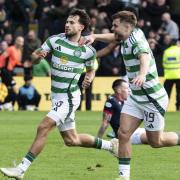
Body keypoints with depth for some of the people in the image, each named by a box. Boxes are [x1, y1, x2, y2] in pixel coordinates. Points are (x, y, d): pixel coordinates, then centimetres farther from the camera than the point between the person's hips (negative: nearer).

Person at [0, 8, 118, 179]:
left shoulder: (88, 50, -6)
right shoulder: (55, 40, 0)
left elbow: (91, 70, 12)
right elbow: (34, 58, 1)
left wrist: (89, 79, -10)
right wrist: (38, 55, -22)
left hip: (69, 98, -6)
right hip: (57, 97, 6)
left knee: (43, 128, -18)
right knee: (71, 140, 14)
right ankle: (109, 145, 34)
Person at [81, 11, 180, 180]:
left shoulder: (137, 41, -26)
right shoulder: (127, 37, 0)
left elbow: (145, 58, -47)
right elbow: (114, 37, 23)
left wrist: (142, 74, -69)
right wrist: (94, 36, 5)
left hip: (152, 99, -8)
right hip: (135, 97, 8)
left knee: (155, 141, 4)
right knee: (123, 133, -4)